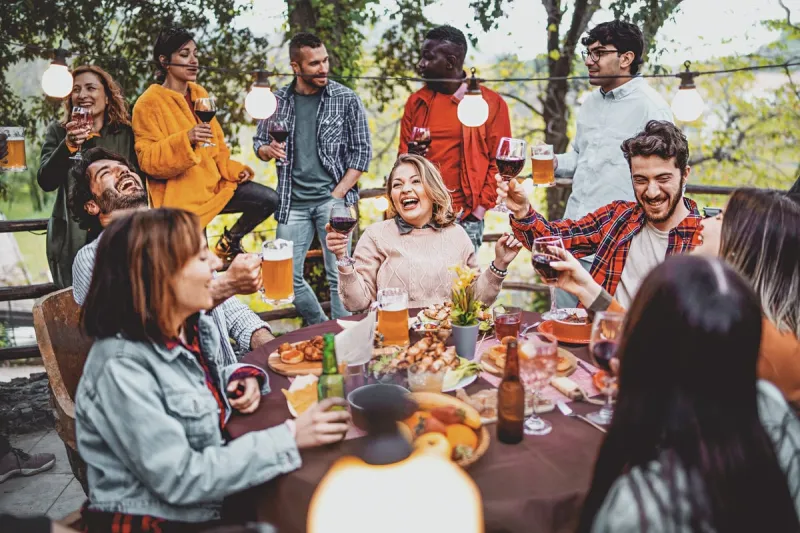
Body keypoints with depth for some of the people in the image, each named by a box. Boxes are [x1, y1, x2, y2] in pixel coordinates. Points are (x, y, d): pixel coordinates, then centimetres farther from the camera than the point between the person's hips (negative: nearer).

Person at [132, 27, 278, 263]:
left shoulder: (200, 94, 10)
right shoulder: (149, 104, -11)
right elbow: (148, 161, -17)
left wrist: (233, 170, 0)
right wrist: (185, 139, -31)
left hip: (214, 184, 6)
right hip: (180, 198, -6)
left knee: (269, 199, -6)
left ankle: (230, 240, 15)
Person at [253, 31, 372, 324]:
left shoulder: (346, 99, -1)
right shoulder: (277, 100, 7)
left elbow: (362, 151, -1)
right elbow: (259, 142, 17)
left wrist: (337, 194, -9)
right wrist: (268, 150, -9)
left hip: (332, 198, -3)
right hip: (293, 201, 4)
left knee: (339, 275, -5)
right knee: (287, 276, 6)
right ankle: (321, 331, 26)